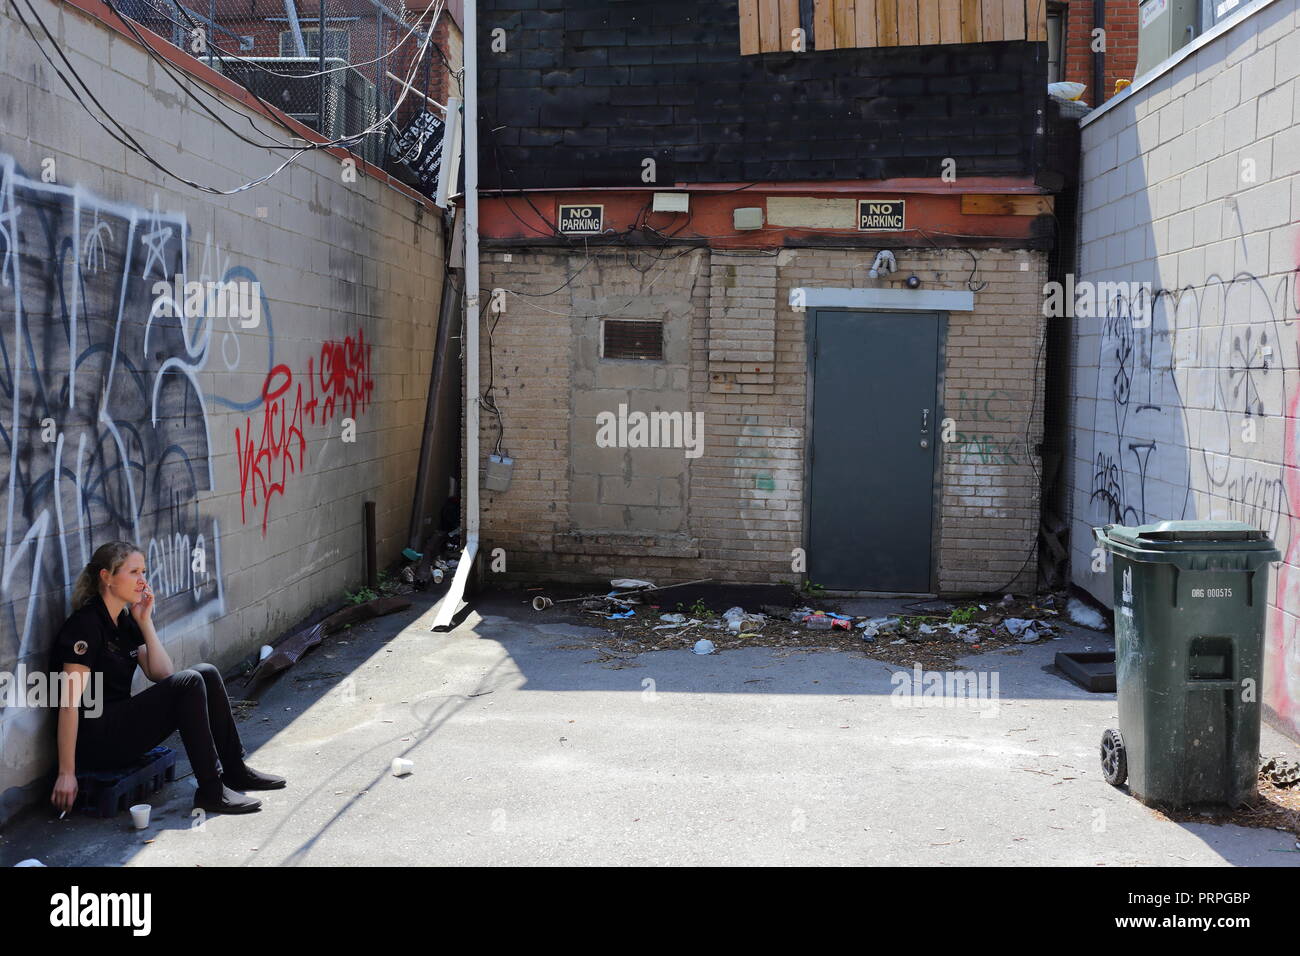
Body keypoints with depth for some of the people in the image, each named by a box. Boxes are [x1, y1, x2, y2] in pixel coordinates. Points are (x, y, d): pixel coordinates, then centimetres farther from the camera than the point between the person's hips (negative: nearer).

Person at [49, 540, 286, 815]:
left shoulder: (125, 621, 10)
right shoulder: (86, 625, -17)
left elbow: (162, 673, 6)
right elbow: (69, 702, -21)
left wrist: (145, 622, -2)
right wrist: (66, 773, -23)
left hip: (121, 722, 9)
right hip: (96, 739, -9)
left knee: (207, 673, 0)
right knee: (189, 682, -21)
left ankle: (235, 771, 8)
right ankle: (211, 791, -16)